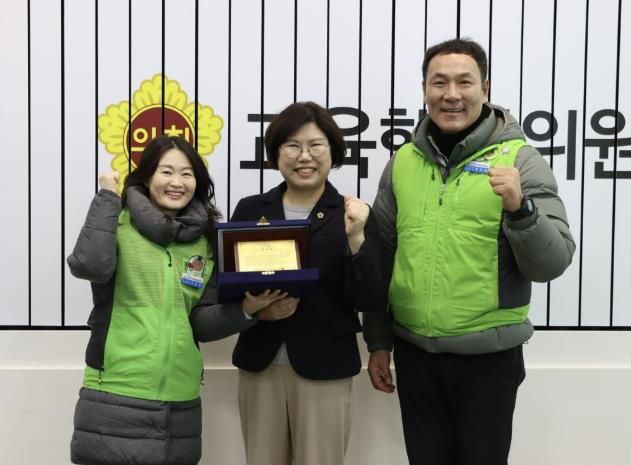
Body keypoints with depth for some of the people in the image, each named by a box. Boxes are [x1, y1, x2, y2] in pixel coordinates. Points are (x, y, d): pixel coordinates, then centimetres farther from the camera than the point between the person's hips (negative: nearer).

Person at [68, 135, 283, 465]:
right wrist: (107, 197, -12)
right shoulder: (118, 224, -2)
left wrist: (244, 309, -11)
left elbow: (200, 322, 7)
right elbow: (89, 266, -23)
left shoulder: (204, 241, 8)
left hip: (179, 399, 4)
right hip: (116, 397, -4)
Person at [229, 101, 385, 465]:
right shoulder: (250, 210, 4)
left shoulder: (353, 215, -2)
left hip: (324, 369, -2)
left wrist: (355, 238, -20)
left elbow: (370, 302, -8)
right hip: (259, 364, 2)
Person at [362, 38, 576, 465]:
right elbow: (382, 257, 9)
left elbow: (552, 264, -11)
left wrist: (519, 208, -27)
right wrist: (378, 341, 10)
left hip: (487, 355, -3)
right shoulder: (403, 161, 3)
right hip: (413, 351, 3)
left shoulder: (519, 159, -7)